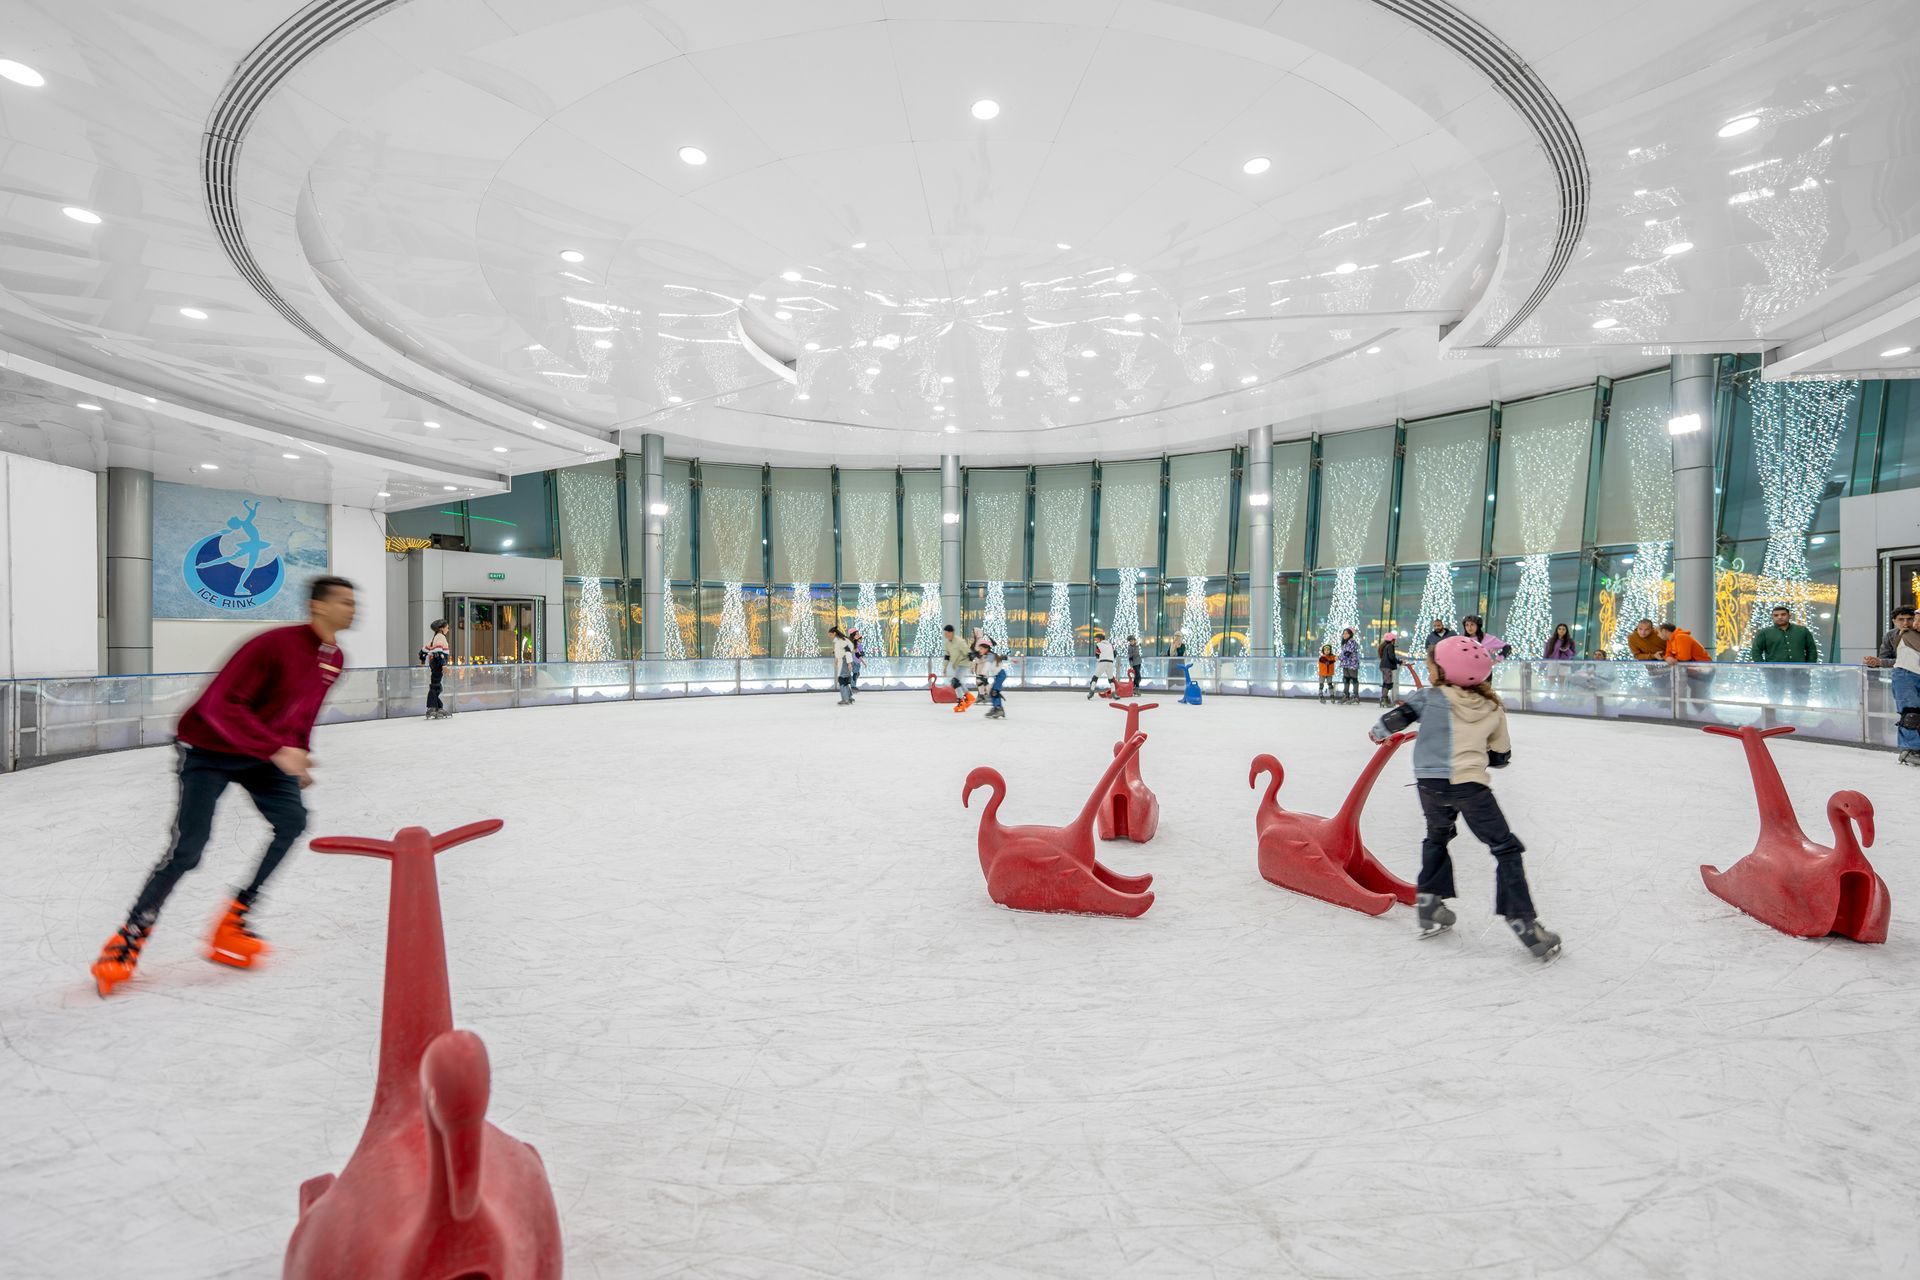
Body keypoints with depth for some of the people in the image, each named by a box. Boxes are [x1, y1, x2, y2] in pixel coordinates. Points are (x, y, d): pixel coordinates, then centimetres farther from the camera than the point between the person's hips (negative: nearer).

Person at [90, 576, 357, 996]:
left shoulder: (334, 659, -2)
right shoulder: (275, 645, -28)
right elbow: (219, 704, -30)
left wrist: (299, 754, 10)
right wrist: (278, 750, -35)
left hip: (262, 753, 7)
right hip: (208, 748, -7)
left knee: (292, 820, -10)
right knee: (188, 849, -10)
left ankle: (233, 922, 4)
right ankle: (127, 941, 12)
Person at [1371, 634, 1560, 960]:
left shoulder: (1429, 697, 1)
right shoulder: (1493, 707, 11)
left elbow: (1396, 719, -5)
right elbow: (1500, 757, 15)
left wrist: (1379, 733, 15)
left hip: (1430, 783, 1)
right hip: (1469, 785, 0)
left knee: (1437, 836, 26)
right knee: (1506, 849, 11)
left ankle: (1430, 904, 23)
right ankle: (1524, 922, 5)